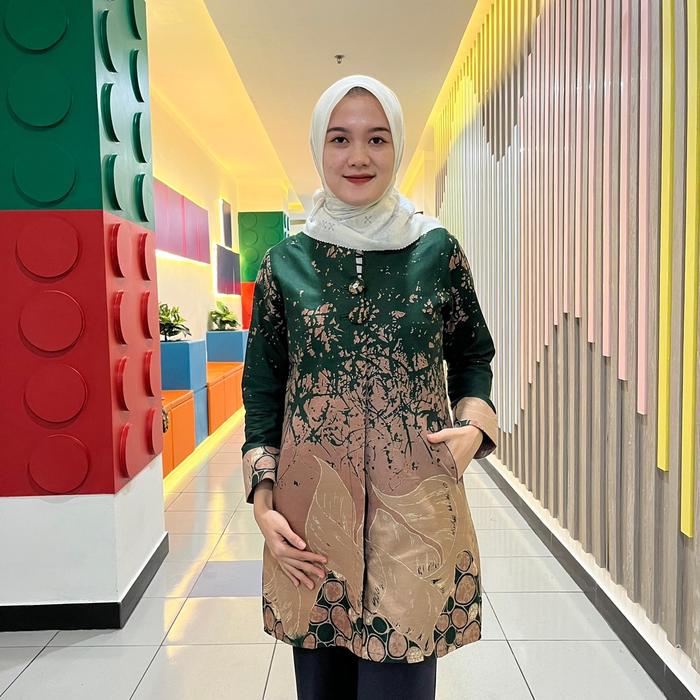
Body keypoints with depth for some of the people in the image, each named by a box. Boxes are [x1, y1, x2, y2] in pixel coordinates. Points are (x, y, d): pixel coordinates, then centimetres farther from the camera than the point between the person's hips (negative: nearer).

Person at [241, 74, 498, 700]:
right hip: (311, 514, 1)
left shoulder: (438, 250, 2)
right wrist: (264, 501, -1)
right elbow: (262, 389, 7)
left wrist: (475, 424, -5)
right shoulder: (286, 261, 3)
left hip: (414, 509, 0)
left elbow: (473, 354, 14)